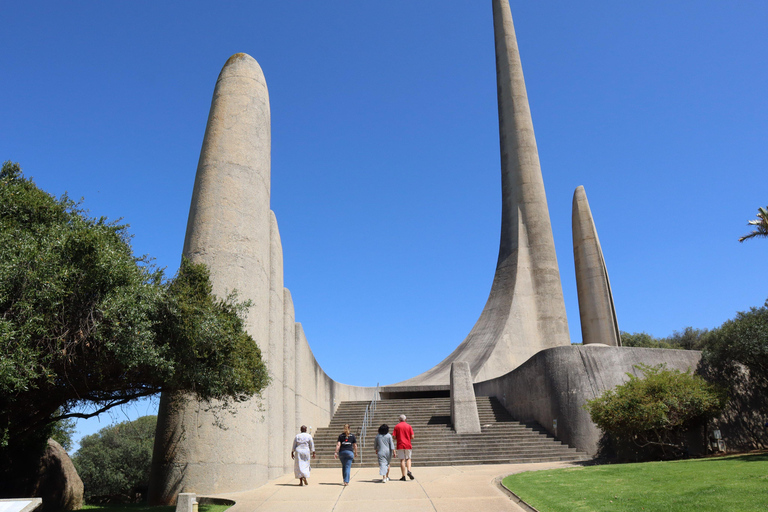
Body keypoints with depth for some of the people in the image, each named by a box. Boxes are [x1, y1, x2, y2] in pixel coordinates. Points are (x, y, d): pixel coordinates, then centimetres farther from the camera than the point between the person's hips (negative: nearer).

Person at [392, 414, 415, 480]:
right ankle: (409, 471, -9)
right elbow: (412, 437, -2)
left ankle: (404, 476, 0)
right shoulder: (409, 426, 3)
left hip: (400, 445, -1)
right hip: (408, 445, 1)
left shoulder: (396, 426, 0)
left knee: (402, 460, 2)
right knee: (408, 459, 14)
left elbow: (394, 437, -4)